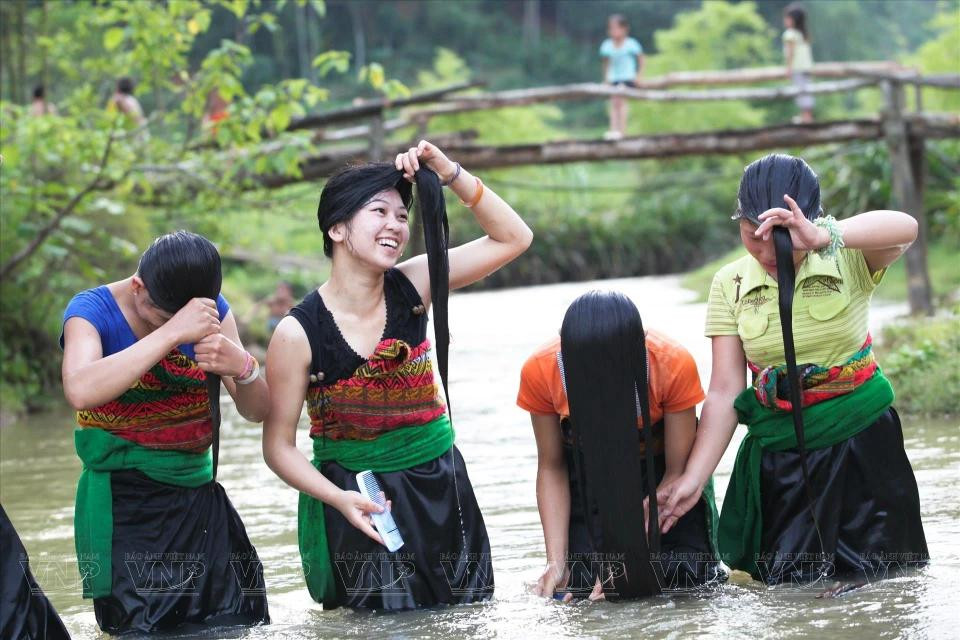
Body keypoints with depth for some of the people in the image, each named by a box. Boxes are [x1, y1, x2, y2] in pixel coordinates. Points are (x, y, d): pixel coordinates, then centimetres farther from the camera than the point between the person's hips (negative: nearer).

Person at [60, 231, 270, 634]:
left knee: (236, 625, 4)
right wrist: (173, 332, -35)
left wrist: (241, 367, -23)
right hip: (123, 507, -5)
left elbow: (256, 411, 0)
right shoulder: (92, 310, -11)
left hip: (200, 504, 5)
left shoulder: (213, 311, 2)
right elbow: (80, 390, -32)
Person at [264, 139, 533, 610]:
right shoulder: (298, 334, -14)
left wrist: (450, 174, -16)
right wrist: (340, 499, -24)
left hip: (438, 490, 4)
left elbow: (513, 238, -6)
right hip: (359, 505, -4)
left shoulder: (411, 287, -6)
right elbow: (279, 446, -9)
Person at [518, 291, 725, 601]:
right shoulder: (540, 371, -26)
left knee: (684, 577, -16)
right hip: (588, 481, 1)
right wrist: (556, 561, -21)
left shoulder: (674, 365, -30)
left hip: (657, 472, -1)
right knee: (583, 587, -17)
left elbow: (676, 471, -19)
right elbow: (551, 467, -11)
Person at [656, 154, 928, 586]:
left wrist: (821, 237, -49)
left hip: (860, 446, -1)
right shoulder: (730, 285, -2)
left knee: (875, 579, 1)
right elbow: (725, 391, -4)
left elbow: (905, 229, -33)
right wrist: (693, 478, -14)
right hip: (778, 453, 2)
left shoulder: (849, 261, -10)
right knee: (787, 584, 1)